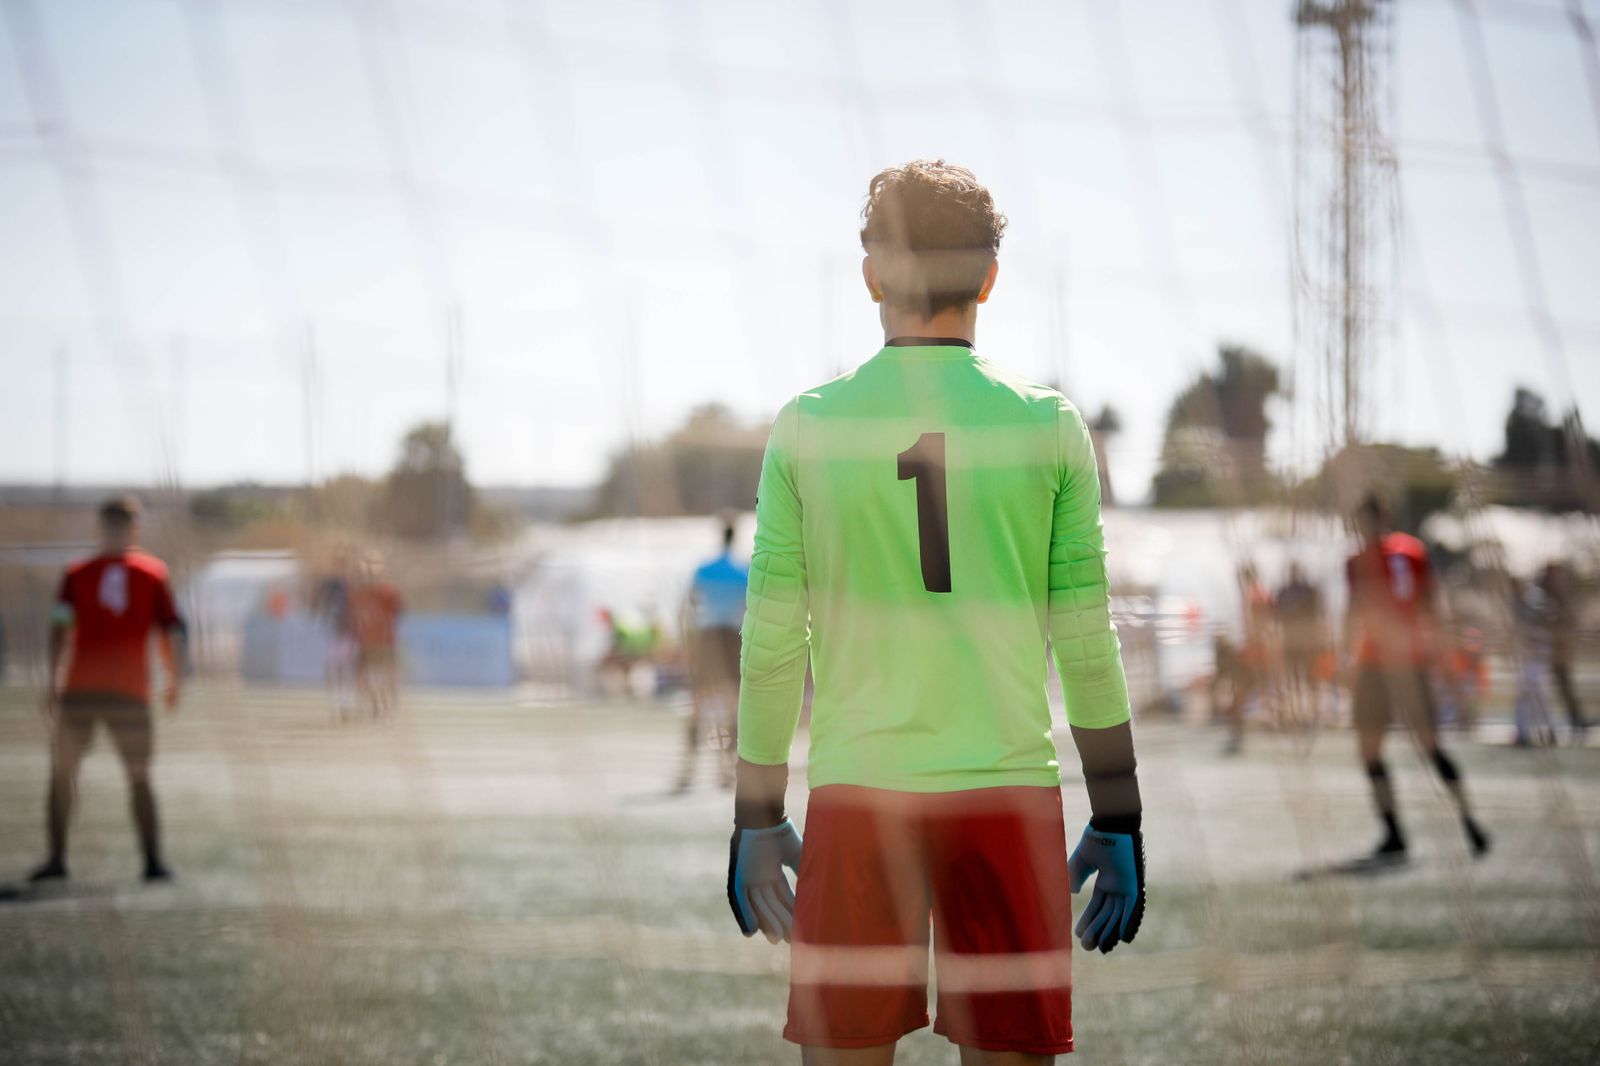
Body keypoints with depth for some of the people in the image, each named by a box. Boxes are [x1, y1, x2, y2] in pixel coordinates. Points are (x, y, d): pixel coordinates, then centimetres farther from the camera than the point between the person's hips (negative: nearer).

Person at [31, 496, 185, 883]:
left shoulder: (77, 574, 7)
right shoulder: (153, 572, 6)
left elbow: (59, 623, -5)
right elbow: (172, 632, 3)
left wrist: (52, 677, -3)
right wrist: (174, 680, 15)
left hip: (79, 690, 0)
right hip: (131, 691, 0)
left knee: (62, 774, 12)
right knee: (140, 779, 8)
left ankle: (57, 857, 5)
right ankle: (153, 860, -2)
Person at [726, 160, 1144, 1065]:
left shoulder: (807, 428, 1)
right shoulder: (1048, 426, 1)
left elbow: (773, 645, 2)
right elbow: (1088, 643, 0)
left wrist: (757, 819, 11)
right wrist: (1119, 821, 8)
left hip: (857, 795, 0)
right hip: (1012, 796, 0)